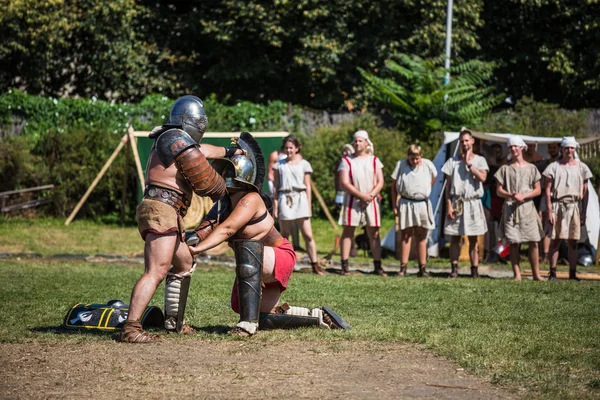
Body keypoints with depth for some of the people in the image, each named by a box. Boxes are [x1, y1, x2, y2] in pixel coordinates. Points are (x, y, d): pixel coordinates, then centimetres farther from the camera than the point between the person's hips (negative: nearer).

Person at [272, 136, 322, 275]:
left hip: (300, 199, -1)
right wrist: (275, 207, 5)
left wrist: (309, 206, 3)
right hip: (284, 200, 1)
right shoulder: (279, 165, 9)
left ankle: (315, 265, -3)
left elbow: (308, 187, 8)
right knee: (284, 235, 6)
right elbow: (276, 187, 10)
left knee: (308, 235, -5)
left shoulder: (304, 164, 7)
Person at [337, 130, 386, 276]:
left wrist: (371, 196, -13)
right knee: (347, 232, -3)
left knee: (374, 234, 1)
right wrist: (362, 196, -15)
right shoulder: (347, 161, 3)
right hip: (352, 201, -2)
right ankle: (344, 266, -2)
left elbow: (380, 182, 5)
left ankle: (378, 267, 3)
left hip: (371, 202, 2)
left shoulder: (374, 161, 10)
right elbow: (344, 183, -7)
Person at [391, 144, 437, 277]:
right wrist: (395, 205, -1)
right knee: (405, 236, 0)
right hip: (405, 204, -1)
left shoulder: (428, 165, -2)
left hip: (422, 204, 1)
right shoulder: (401, 165, -3)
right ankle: (403, 268, 1)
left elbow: (434, 178, 19)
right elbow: (394, 186, 3)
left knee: (422, 237, 6)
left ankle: (422, 268, 10)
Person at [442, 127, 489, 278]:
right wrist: (449, 205, -5)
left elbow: (483, 177, -14)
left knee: (473, 239, 3)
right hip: (456, 202, 1)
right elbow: (448, 186, 4)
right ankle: (454, 268, 3)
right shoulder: (453, 161, 7)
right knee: (455, 238, 0)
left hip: (473, 203, -1)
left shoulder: (479, 160, 5)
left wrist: (469, 164, -11)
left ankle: (475, 269, 5)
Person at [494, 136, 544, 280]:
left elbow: (538, 190, 6)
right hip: (510, 208, 0)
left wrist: (523, 196, -10)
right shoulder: (505, 168, 9)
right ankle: (517, 274, -1)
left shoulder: (531, 168, 9)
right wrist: (511, 196, -13)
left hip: (527, 207, 0)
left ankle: (536, 274, 1)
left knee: (533, 242, -5)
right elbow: (499, 190, 6)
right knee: (514, 243, -3)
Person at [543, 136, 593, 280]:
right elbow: (548, 190, 0)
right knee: (555, 240, -2)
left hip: (574, 207, 2)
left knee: (573, 242, 3)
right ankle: (552, 273, 1)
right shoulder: (554, 167, 3)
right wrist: (549, 211, -8)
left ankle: (572, 273, 6)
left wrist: (584, 213, 4)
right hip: (557, 205, -2)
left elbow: (585, 192, 10)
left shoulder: (581, 168, 9)